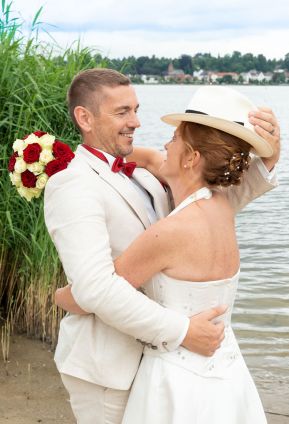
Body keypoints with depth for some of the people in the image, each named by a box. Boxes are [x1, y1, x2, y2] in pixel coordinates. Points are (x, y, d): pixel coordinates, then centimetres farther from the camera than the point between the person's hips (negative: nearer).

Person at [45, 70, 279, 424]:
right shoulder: (71, 186, -20)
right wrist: (181, 331, -27)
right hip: (105, 365, -8)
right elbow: (94, 286, -30)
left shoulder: (140, 179, 8)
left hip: (142, 352, 8)